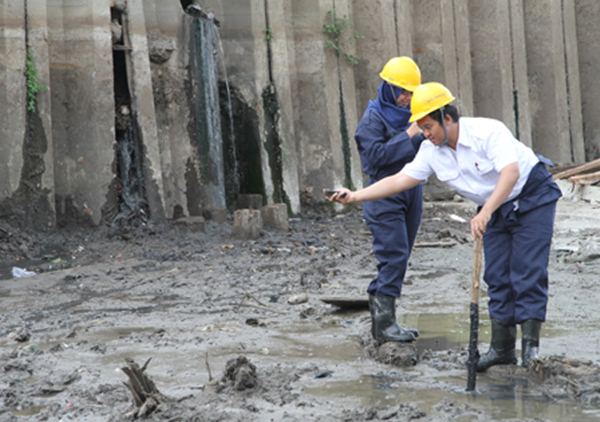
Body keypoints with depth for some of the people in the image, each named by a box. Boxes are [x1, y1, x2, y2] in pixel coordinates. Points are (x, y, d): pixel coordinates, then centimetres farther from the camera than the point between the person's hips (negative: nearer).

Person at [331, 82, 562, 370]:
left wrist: (486, 212, -51)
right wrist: (355, 196, -18)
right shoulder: (431, 151, -8)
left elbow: (511, 173, -40)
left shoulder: (488, 132, -29)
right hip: (496, 209, 7)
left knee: (528, 270, -12)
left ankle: (530, 342, -11)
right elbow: (399, 180, -8)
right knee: (496, 276, 3)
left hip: (532, 197, -7)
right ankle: (502, 347, 7)